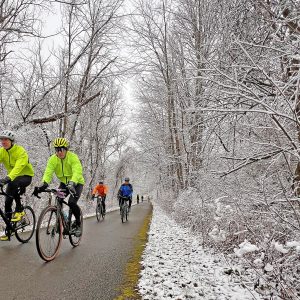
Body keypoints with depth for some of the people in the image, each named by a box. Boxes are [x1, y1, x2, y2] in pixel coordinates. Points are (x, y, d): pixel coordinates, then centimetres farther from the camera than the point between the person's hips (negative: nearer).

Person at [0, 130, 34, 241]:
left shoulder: (20, 151, -23)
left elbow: (18, 167, -37)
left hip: (26, 176, -6)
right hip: (13, 178, 6)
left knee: (13, 183, -37)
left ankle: (19, 210, -17)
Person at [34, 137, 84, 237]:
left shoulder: (73, 157, -24)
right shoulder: (53, 159, -13)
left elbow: (77, 172, -38)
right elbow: (48, 172, -25)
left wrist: (72, 184, -55)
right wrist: (43, 184, -44)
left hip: (77, 183, -4)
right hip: (64, 183, 4)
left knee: (72, 202, -24)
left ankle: (78, 224, 1)